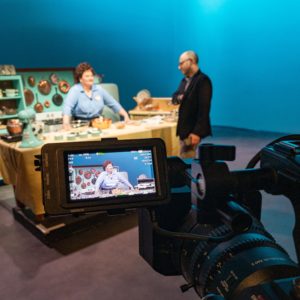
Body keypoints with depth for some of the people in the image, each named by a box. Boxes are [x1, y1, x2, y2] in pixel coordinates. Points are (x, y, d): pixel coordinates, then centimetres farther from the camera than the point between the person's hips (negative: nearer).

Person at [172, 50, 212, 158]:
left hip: (193, 130, -9)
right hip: (184, 128, 9)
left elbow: (204, 108, -20)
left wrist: (197, 132, -24)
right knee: (183, 160, 15)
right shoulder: (185, 80, 14)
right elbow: (175, 96, 19)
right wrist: (177, 98, -7)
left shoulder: (203, 80, -14)